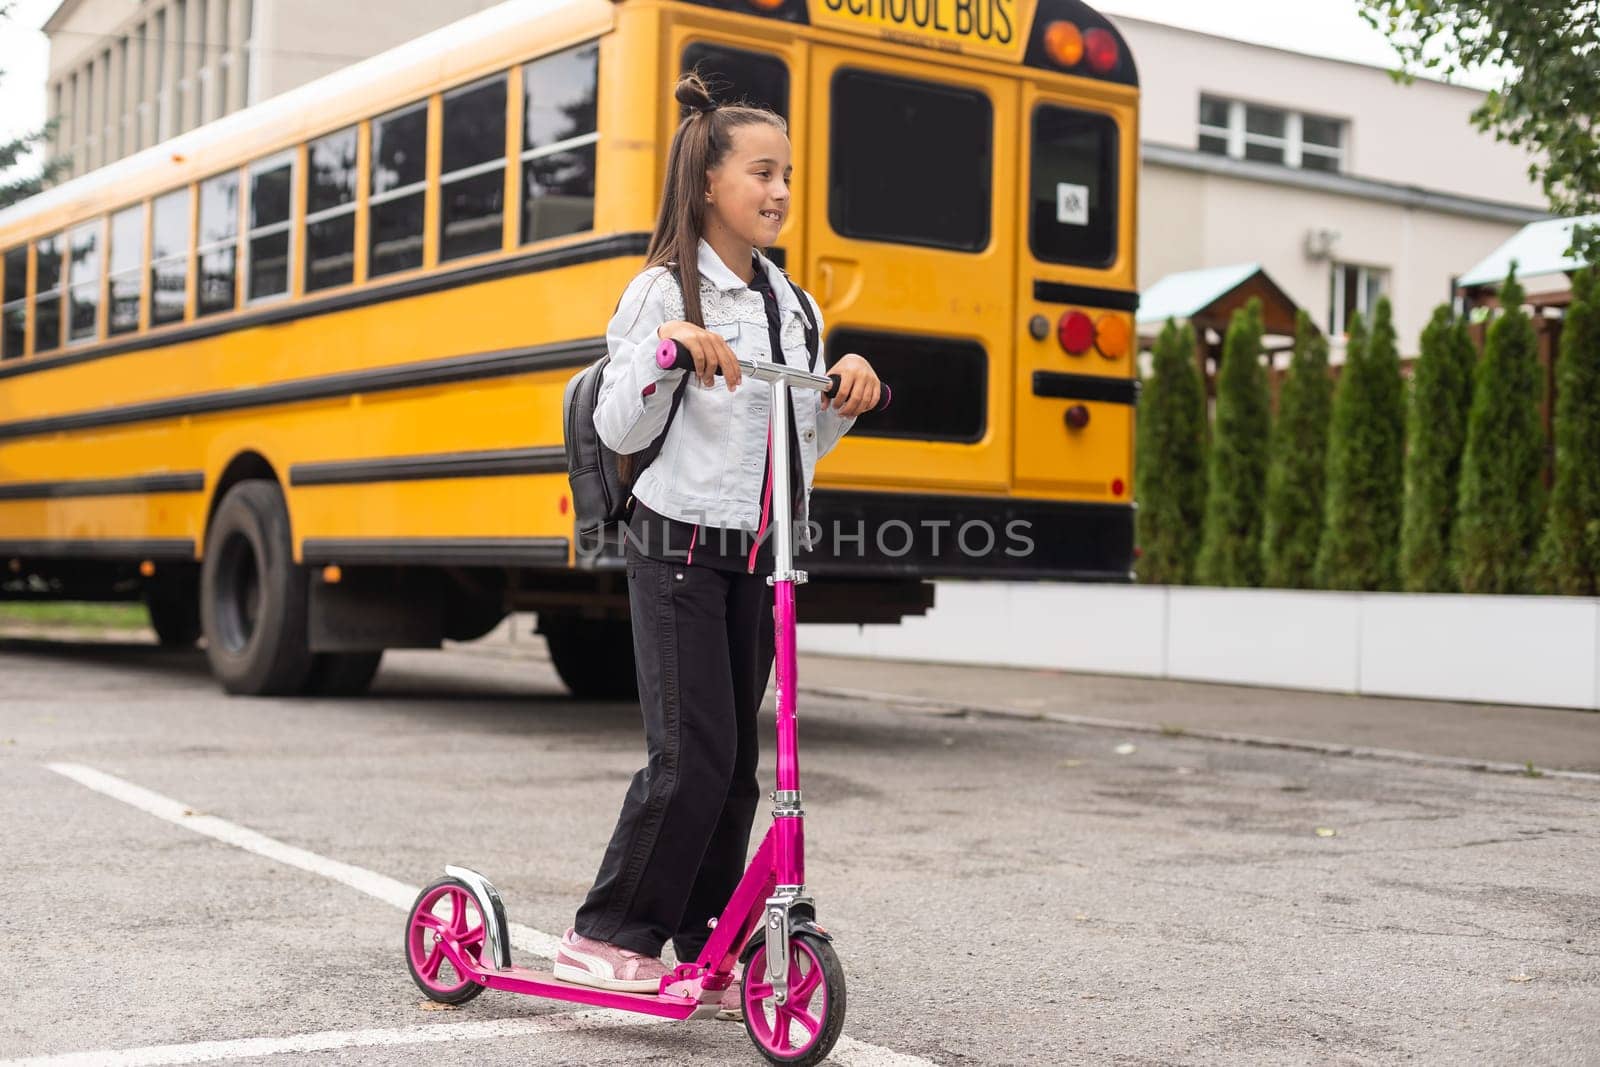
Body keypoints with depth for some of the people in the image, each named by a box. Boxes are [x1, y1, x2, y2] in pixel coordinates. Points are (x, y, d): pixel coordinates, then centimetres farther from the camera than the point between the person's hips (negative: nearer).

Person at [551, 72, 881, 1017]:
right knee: (692, 754, -11)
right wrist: (663, 349, -25)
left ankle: (706, 943, 18)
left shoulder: (792, 305, 11)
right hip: (680, 549, -6)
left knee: (737, 760, 8)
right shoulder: (664, 293, -7)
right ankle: (607, 935, 2)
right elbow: (620, 433, -11)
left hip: (758, 556, 6)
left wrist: (847, 392, -3)